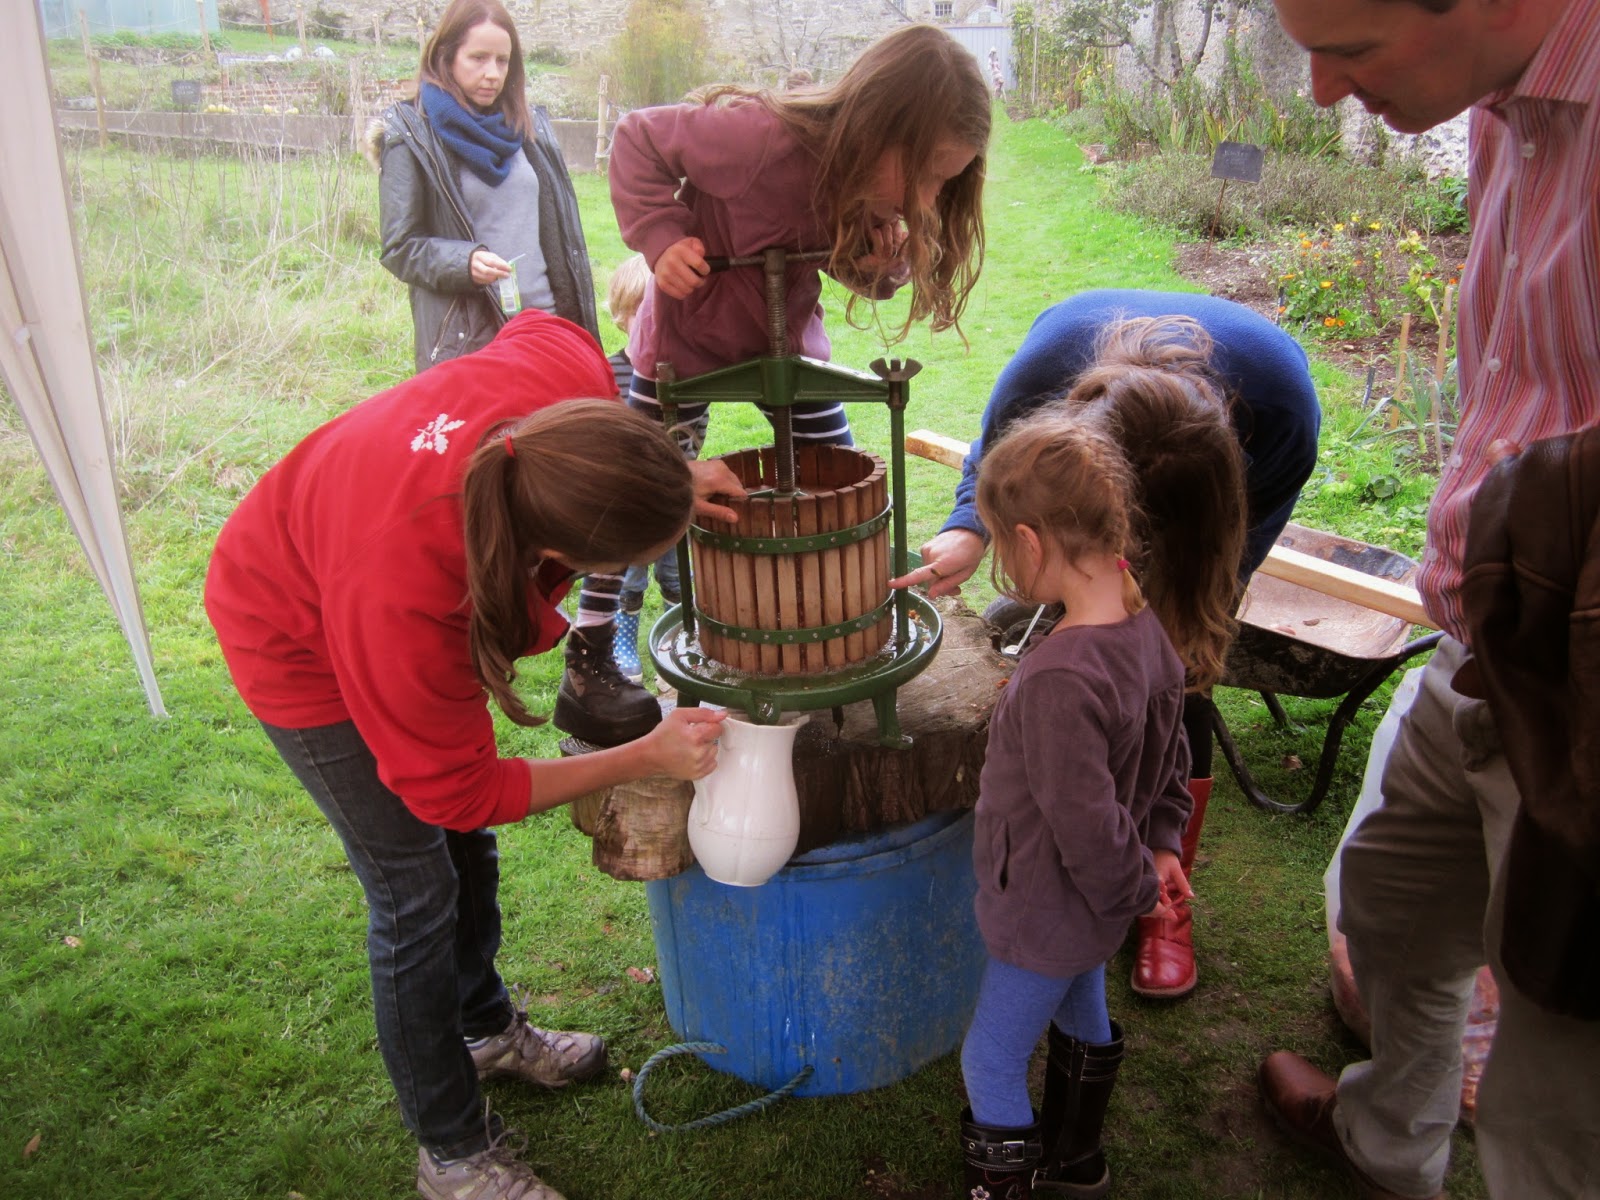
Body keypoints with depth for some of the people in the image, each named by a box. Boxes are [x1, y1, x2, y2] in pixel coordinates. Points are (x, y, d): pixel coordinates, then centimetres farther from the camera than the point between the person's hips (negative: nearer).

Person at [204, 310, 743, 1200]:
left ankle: (487, 1027, 47)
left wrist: (667, 477, -18)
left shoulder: (563, 370, -35)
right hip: (303, 645, -6)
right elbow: (456, 787, -27)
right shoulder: (403, 592, -45)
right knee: (417, 895, 0)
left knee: (468, 848, 20)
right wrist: (644, 759, -24)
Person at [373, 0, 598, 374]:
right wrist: (464, 261, -21)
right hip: (464, 340, -4)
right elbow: (399, 247, -2)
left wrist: (578, 322, 14)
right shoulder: (413, 135, -1)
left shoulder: (531, 126, 14)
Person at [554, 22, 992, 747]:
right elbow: (638, 139, -23)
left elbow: (867, 276, 0)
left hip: (787, 339, 6)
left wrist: (887, 261, -22)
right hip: (687, 334, -6)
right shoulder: (764, 139, -36)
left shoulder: (887, 195, -17)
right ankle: (586, 670, 8)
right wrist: (662, 237, -32)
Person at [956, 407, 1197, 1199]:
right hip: (1095, 902, 10)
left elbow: (1084, 821, -30)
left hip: (1047, 915, -9)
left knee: (989, 1066, 12)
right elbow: (1169, 749, 6)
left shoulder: (1059, 678, -38)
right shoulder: (1146, 628, -8)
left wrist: (1131, 886, -13)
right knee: (1083, 1025, 30)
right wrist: (1160, 842, 10)